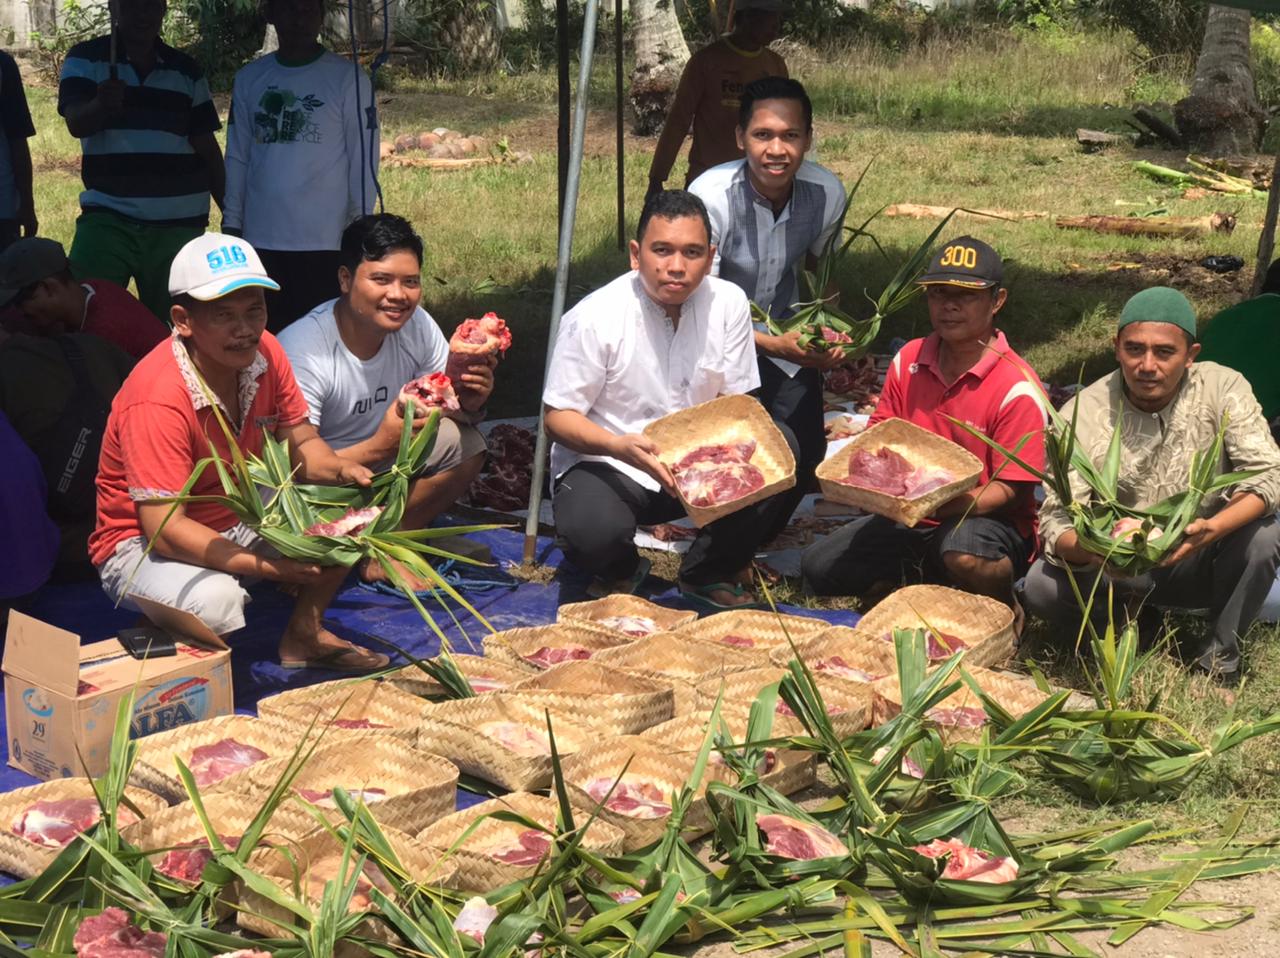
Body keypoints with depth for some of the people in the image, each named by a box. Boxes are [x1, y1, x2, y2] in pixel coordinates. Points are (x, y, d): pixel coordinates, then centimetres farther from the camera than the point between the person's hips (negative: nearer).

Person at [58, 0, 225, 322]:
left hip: (180, 222, 2)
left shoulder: (188, 71, 10)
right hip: (108, 217, -2)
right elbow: (76, 123, -12)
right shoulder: (85, 59, 3)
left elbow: (207, 148, 14)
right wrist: (101, 105, -34)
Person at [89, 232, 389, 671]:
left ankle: (304, 633, 8)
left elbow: (300, 444, 1)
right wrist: (270, 566, -41)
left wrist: (342, 470, -23)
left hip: (239, 514, 7)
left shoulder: (264, 352, -11)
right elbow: (165, 528, -33)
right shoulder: (157, 400, -32)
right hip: (143, 544, -7)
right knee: (216, 601, -38)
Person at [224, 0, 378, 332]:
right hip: (260, 241, 4)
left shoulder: (348, 78, -2)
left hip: (324, 242, -3)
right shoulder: (249, 79, 9)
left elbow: (363, 162, -2)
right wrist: (231, 225, 6)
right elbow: (237, 159, 11)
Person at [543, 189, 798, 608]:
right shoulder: (592, 319, -18)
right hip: (608, 465, -4)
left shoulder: (728, 303, -8)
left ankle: (709, 574, 1)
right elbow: (558, 416, -13)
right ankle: (620, 573, 7)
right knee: (593, 531, -36)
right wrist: (619, 446, -33)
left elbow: (735, 401, -1)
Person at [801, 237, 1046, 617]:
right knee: (818, 567, -7)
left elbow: (1013, 490, -18)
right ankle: (925, 574, 15)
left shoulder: (1016, 387, -17)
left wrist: (942, 505, -33)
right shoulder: (908, 360, 1)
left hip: (988, 520, -6)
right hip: (911, 518, 6)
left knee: (963, 553, -40)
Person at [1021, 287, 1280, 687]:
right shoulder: (1081, 416, -16)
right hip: (1119, 572, 0)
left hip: (1198, 563, 0)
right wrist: (1092, 550, -45)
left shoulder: (1222, 389, -13)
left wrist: (1212, 529, -40)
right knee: (1041, 586, -28)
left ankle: (1220, 649, -7)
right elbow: (1057, 522, -20)